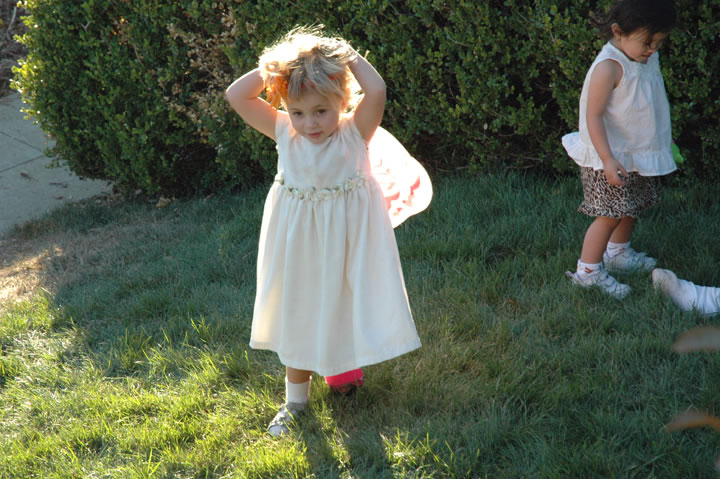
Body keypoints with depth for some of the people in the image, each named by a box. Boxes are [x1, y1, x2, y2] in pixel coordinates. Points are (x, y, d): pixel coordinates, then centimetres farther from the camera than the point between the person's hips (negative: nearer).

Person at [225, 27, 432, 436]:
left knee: (346, 305, 12)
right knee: (298, 314, 14)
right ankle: (296, 396, 29)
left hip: (347, 240, -2)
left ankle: (343, 364, 42)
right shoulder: (284, 133, -10)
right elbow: (236, 95, -15)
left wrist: (347, 56, -21)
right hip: (300, 241, 3)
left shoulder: (356, 131, -17)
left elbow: (377, 90, -34)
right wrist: (273, 66, -16)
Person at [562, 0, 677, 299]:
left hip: (638, 154, 9)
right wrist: (608, 159, -31)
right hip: (610, 157, -9)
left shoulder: (647, 58, 2)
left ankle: (618, 253, 41)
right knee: (611, 214, -6)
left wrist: (665, 141, 27)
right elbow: (594, 116, -26)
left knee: (633, 207, 20)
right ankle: (588, 271, 7)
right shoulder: (609, 67, -26)